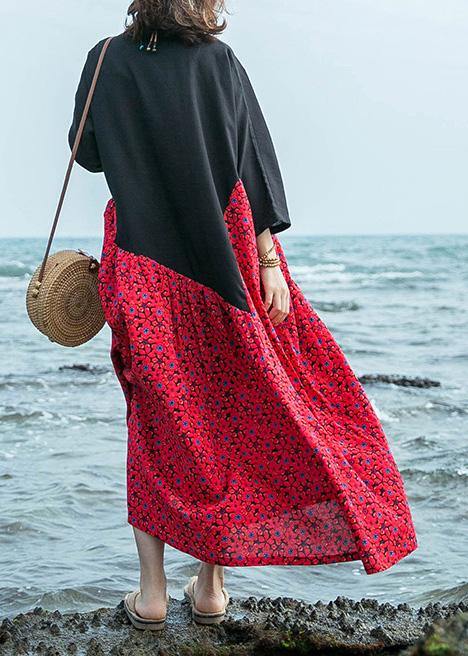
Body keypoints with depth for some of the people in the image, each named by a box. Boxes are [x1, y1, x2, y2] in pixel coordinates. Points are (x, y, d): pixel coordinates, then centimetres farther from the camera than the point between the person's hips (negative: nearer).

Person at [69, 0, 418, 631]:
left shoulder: (107, 61, -1)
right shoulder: (220, 62, -3)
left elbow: (87, 153, 8)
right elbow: (253, 167, -6)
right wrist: (269, 262, -6)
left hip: (143, 267, 1)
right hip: (223, 266, 0)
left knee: (157, 420, 10)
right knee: (223, 417, 11)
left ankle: (151, 592, 12)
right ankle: (210, 584, 18)